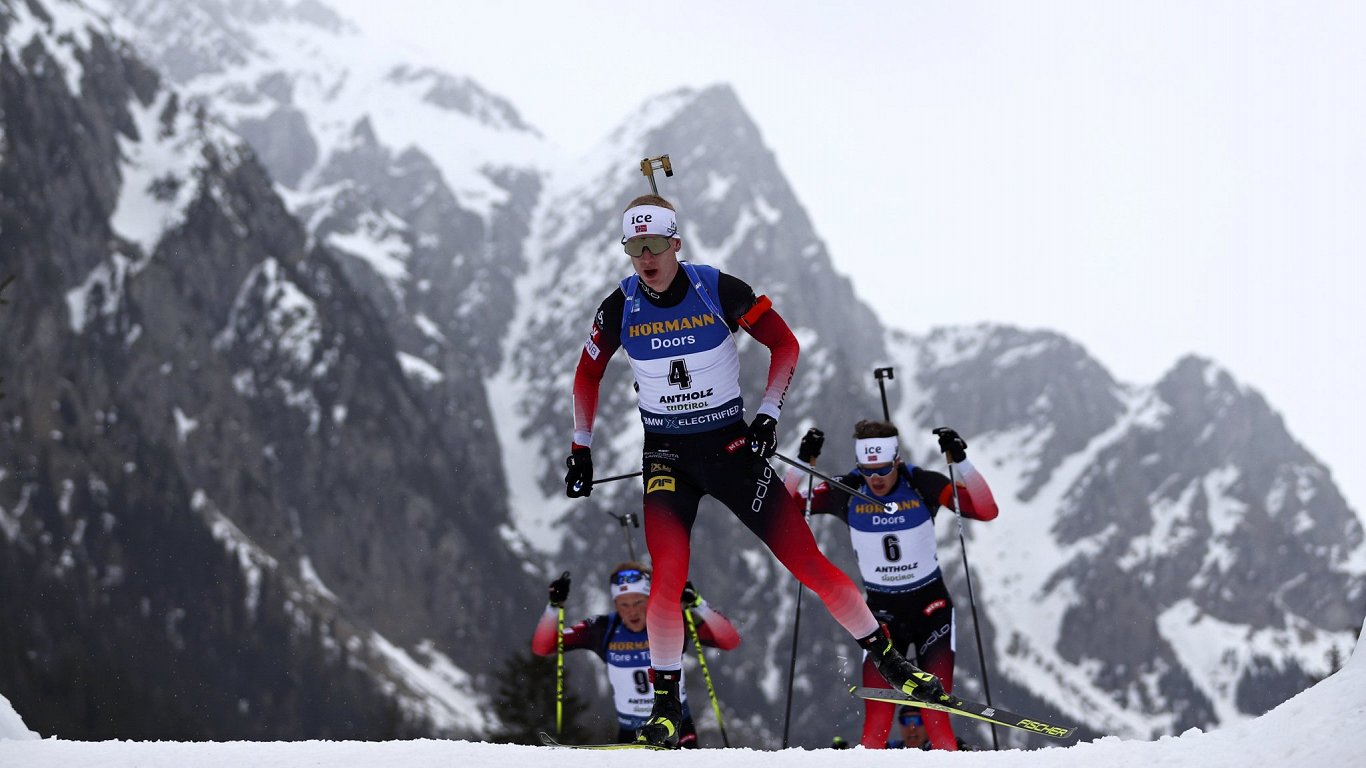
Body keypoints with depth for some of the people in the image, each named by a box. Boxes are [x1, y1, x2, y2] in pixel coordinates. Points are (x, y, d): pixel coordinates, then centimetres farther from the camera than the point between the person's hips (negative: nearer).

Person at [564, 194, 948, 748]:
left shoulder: (719, 290, -12)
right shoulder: (620, 308, -6)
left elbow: (785, 344, -2)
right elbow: (587, 375, 11)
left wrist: (768, 416, -9)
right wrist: (581, 450, 11)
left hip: (730, 445, -1)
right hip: (666, 454, 1)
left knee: (807, 561, -5)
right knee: (667, 578, -17)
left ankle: (886, 658, 7)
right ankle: (665, 706, -5)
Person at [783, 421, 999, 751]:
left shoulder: (923, 485, -15)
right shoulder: (847, 492, -10)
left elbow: (986, 510, -21)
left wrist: (960, 461, -32)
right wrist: (803, 462, -24)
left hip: (931, 608, -1)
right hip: (882, 611, 2)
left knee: (936, 718, -10)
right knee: (876, 723, -8)